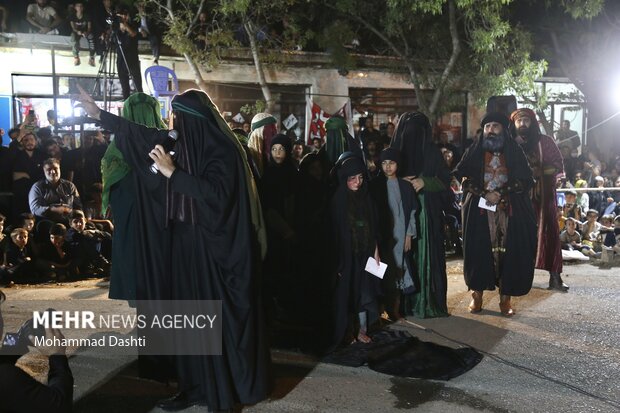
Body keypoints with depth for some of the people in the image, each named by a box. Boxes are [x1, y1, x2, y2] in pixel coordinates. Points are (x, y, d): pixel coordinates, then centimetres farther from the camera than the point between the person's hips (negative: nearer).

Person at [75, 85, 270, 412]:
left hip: (214, 247, -8)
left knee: (219, 317, 1)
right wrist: (98, 113, 23)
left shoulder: (223, 150, -14)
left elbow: (216, 194, -26)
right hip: (186, 243, 8)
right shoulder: (181, 143, 8)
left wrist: (173, 173, -23)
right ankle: (196, 386, 24)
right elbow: (142, 135, 19)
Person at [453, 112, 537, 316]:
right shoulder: (475, 152, 8)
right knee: (479, 250, -3)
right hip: (480, 211, 0)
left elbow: (526, 181, 2)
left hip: (509, 211, 0)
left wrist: (502, 193, -11)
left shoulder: (514, 152, 8)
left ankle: (505, 297, 7)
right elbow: (461, 178, -1)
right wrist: (485, 194, -11)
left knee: (508, 251, -3)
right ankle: (477, 295, 8)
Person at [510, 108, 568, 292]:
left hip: (544, 192, 0)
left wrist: (538, 171, -12)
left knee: (549, 232, -4)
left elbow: (558, 165, 3)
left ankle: (555, 277, -2)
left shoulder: (545, 141, 5)